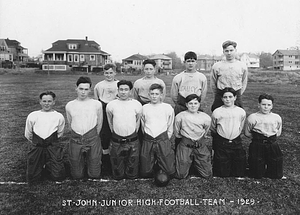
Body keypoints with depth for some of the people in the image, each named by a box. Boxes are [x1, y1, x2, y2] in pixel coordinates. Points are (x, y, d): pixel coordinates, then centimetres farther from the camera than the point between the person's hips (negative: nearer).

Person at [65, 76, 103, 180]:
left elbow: (99, 123, 9)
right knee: (77, 175, 8)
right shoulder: (69, 105, 6)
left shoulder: (97, 104, 1)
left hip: (92, 140, -1)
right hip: (75, 140, 1)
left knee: (95, 175, 4)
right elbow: (70, 124, 15)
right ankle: (82, 161, 38)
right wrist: (77, 136, 12)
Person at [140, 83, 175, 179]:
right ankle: (154, 161, 31)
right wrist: (147, 137, 6)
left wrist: (165, 140, 5)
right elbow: (143, 126, 13)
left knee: (170, 171, -6)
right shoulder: (144, 108, 8)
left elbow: (170, 128, 9)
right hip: (148, 141, 1)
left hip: (163, 140, -1)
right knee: (145, 172, 1)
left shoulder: (168, 108, 5)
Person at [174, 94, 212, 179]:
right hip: (185, 146, -2)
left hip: (200, 146, 2)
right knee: (181, 175, -1)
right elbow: (176, 133, 5)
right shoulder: (180, 116, -7)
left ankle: (196, 164, 34)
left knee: (208, 175, 4)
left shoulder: (206, 118, -4)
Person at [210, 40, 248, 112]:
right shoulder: (216, 66, -1)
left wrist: (238, 95, 11)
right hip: (220, 98, -1)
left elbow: (244, 83, 14)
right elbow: (213, 83, 8)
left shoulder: (242, 66, 4)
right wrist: (218, 95, 10)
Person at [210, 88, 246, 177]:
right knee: (222, 174, 2)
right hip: (221, 143, -2)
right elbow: (212, 129, 9)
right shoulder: (217, 112, -4)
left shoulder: (241, 112, 3)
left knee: (239, 173, 4)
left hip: (236, 142, 2)